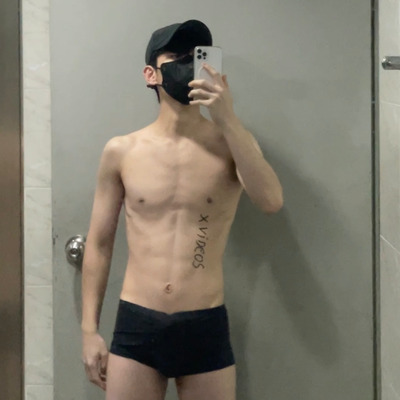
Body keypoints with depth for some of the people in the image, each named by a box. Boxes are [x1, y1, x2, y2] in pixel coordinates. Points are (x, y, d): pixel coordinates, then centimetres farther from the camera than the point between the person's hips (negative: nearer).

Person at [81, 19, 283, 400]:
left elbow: (271, 201, -17)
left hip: (206, 327, 0)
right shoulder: (121, 151, 3)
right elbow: (99, 244, 7)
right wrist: (89, 330, 3)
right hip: (135, 326, 0)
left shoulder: (232, 143, 2)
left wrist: (227, 119, -19)